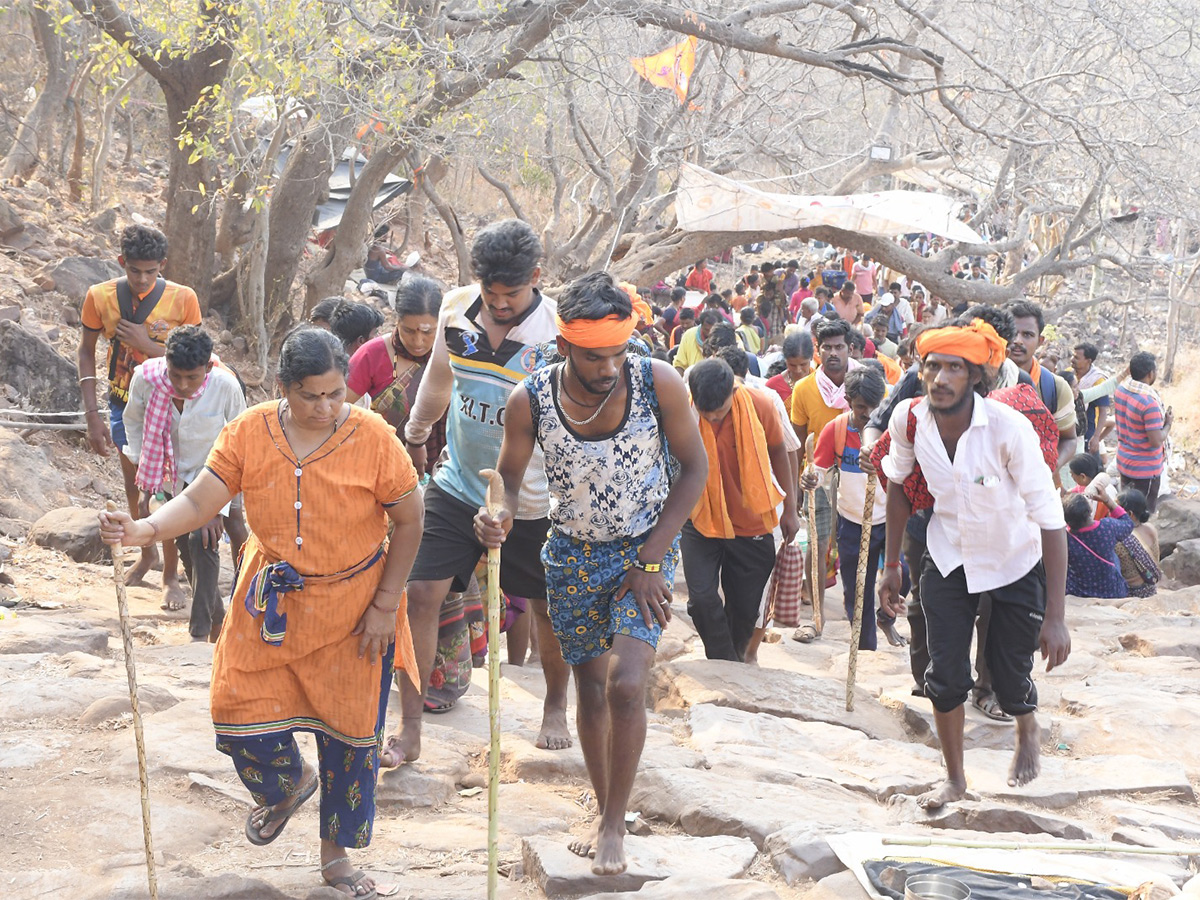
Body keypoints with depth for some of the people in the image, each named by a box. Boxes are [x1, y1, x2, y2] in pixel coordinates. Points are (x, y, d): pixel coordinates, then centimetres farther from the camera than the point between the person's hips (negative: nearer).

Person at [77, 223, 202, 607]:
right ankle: (147, 553, 38)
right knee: (134, 487, 14)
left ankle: (171, 576, 10)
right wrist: (92, 415, -5)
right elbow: (86, 353, 0)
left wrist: (148, 345, -24)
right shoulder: (100, 297, -9)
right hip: (124, 406, 2)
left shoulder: (182, 299, -14)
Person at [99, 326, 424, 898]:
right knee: (240, 714, 2)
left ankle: (336, 854, 30)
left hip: (353, 608, -2)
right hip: (270, 604, 2)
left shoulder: (372, 438, -16)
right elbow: (199, 501, -13)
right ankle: (288, 786, 40)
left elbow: (408, 522, -7)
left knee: (349, 732, 7)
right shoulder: (249, 433, -10)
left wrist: (385, 605, -9)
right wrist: (146, 529, -33)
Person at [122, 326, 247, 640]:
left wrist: (220, 507, -21)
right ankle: (217, 619, 31)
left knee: (202, 540, -20)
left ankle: (201, 632, -13)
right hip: (172, 476, 3)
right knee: (186, 548, 9)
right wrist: (146, 482, -2)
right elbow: (134, 422, -3)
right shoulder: (146, 378, -26)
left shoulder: (226, 387, -31)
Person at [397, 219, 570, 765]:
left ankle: (555, 706, 39)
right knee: (421, 594, -7)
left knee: (547, 606, 11)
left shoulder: (560, 331, -17)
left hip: (531, 500, -3)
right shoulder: (455, 308, -4)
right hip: (457, 485, 3)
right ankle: (409, 731, 1)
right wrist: (415, 436, 27)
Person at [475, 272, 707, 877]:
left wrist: (650, 560, -11)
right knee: (590, 689, 11)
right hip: (574, 555, 2)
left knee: (625, 685, -15)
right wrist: (499, 516, -27)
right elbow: (509, 475, -2)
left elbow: (694, 468, -8)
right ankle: (603, 811, 32)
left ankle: (615, 823, 2)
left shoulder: (658, 383, -20)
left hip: (647, 549, -2)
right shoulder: (530, 400, -18)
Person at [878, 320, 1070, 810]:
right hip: (949, 558, 3)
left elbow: (1050, 519, -29)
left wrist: (1055, 617, -31)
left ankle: (1027, 732, 42)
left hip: (1016, 562, -3)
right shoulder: (908, 419, -19)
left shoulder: (1009, 428, -32)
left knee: (1009, 677, 5)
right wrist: (891, 564, 6)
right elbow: (898, 486, 3)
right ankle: (954, 778, 22)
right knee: (945, 676, -1)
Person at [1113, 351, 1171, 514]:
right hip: (1146, 469, -8)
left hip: (1123, 462, 8)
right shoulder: (1149, 402, -29)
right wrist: (1168, 423, -9)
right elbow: (1157, 441, -26)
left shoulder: (1120, 390, -4)